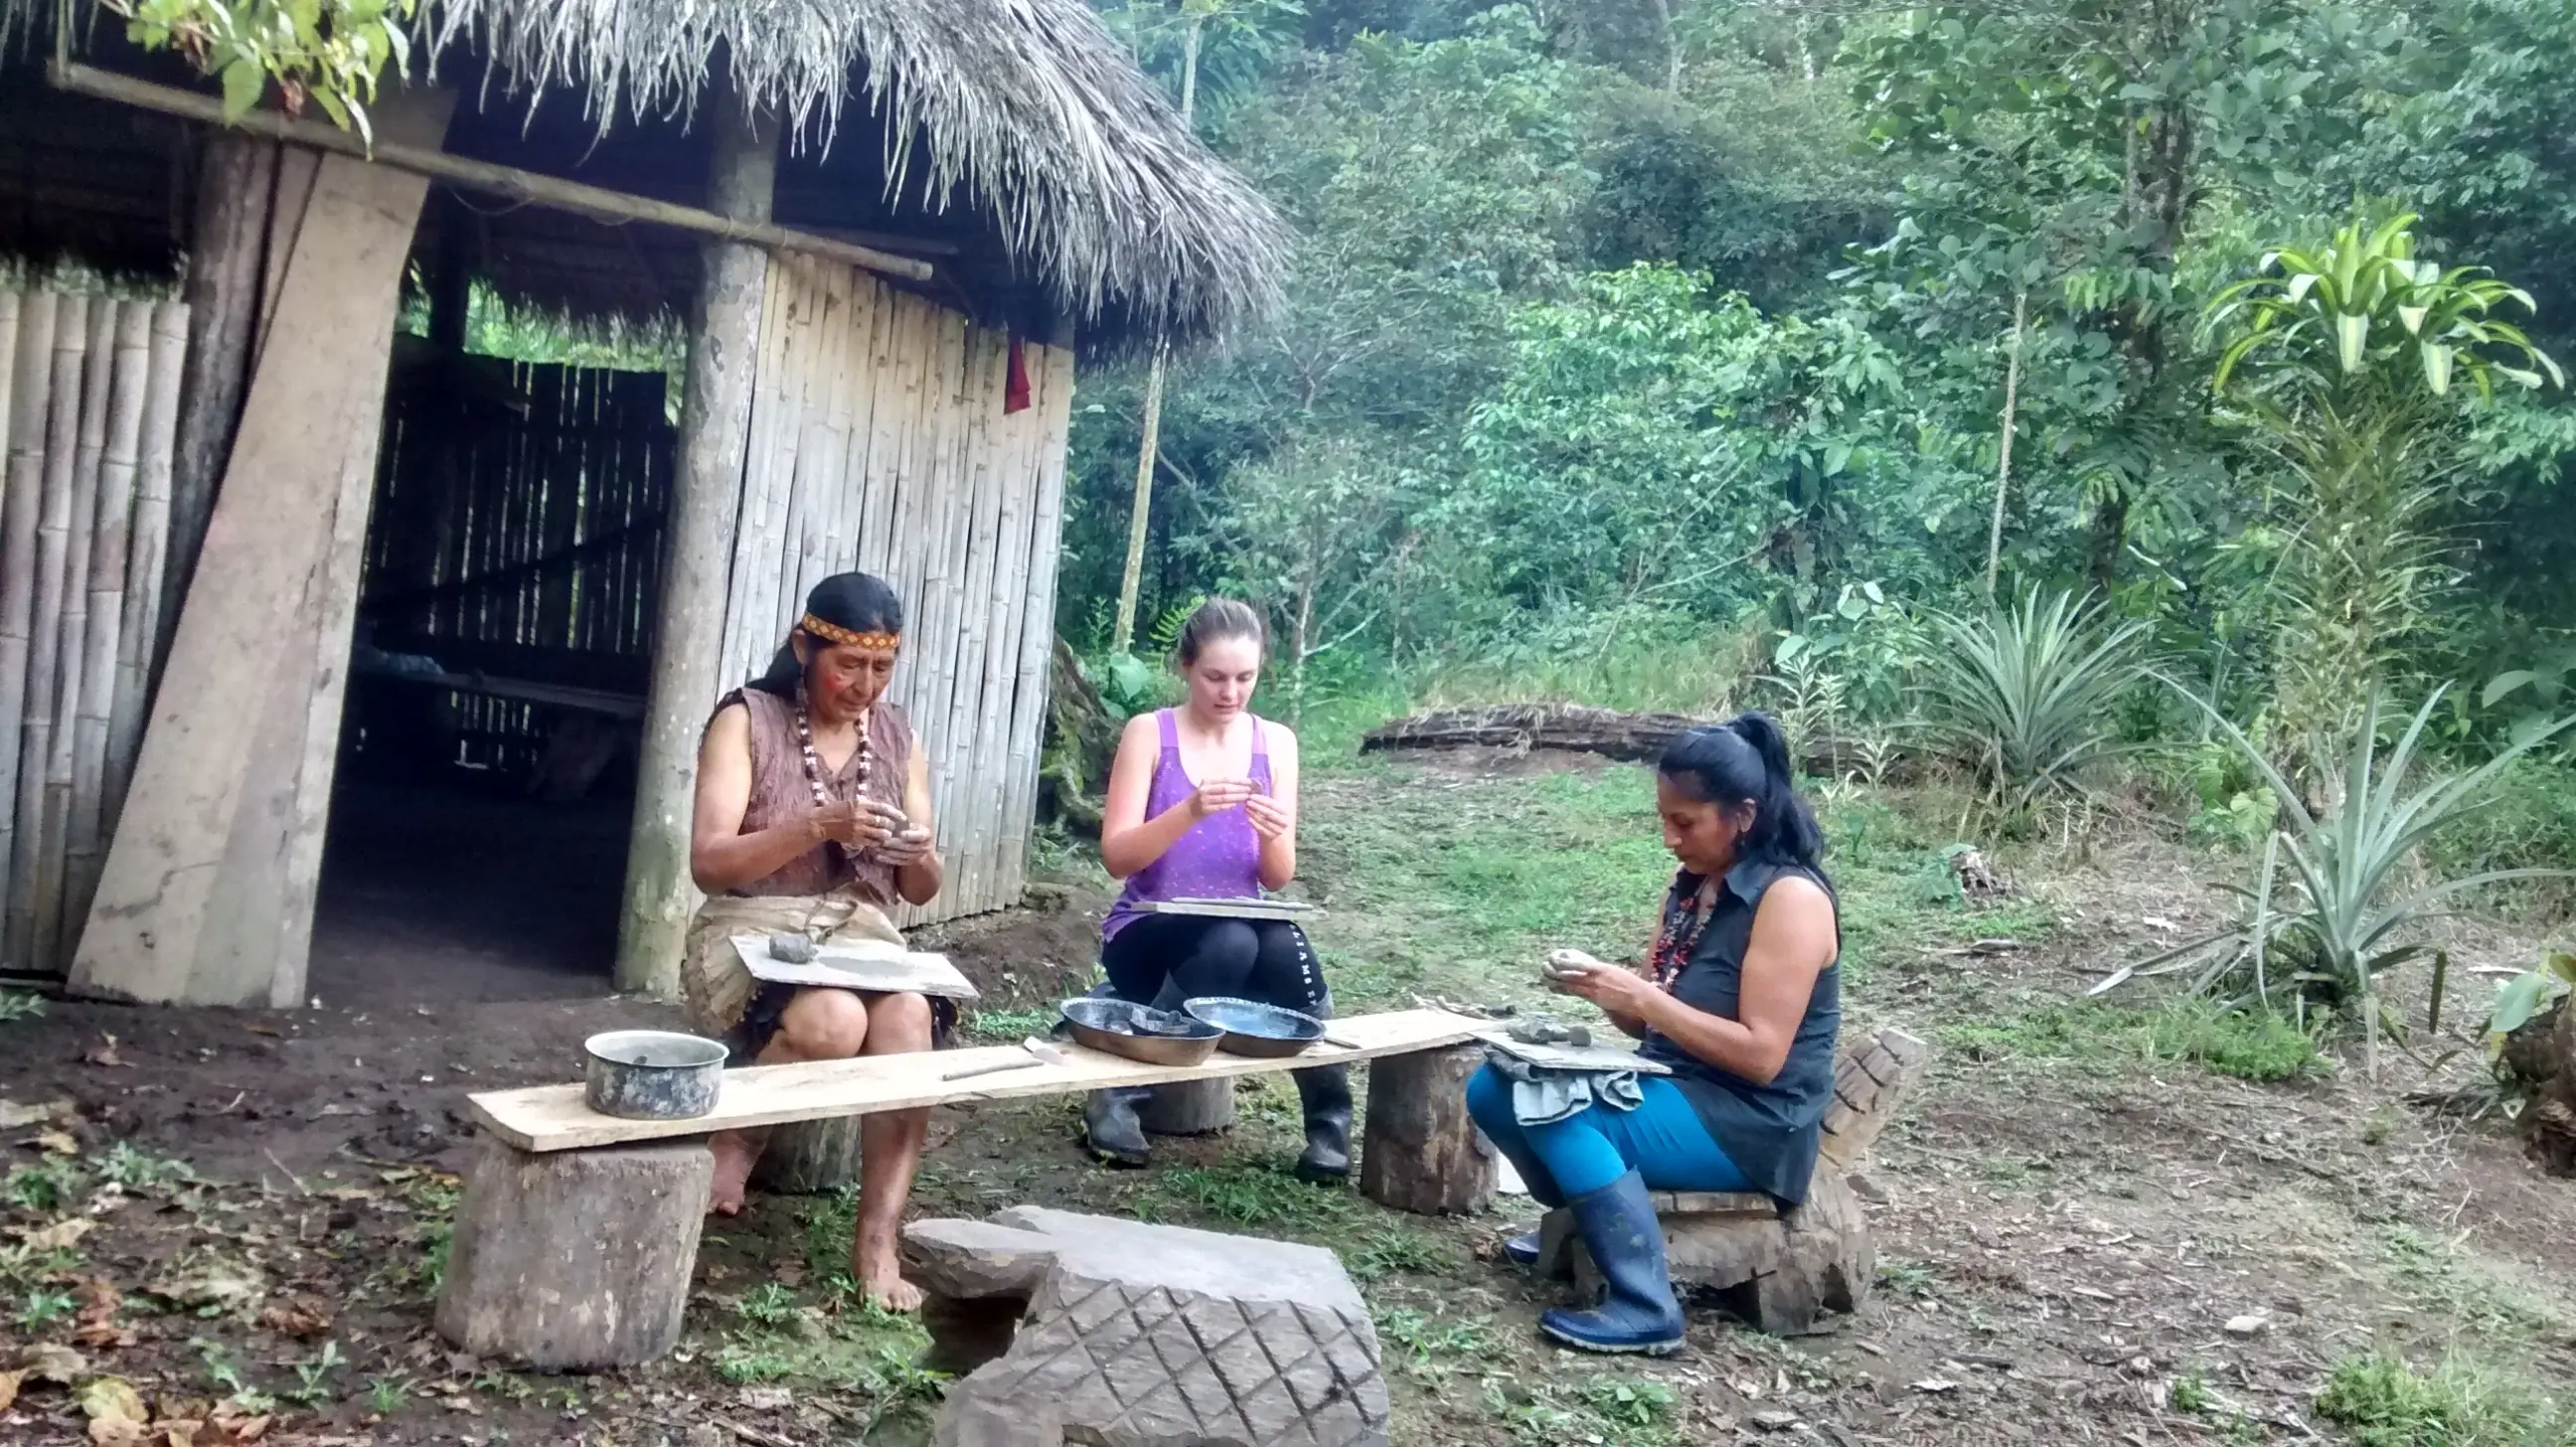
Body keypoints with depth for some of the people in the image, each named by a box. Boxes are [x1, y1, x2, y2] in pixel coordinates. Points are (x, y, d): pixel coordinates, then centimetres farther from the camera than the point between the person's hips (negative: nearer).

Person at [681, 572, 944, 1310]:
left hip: (862, 935, 4)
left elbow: (920, 891, 12)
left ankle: (878, 1243, -28)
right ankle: (736, 1142, -6)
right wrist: (817, 826, -24)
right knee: (835, 1019, -36)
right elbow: (708, 863, -11)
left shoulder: (898, 737, 11)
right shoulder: (746, 719, -1)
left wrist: (919, 855, -12)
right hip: (752, 930, -3)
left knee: (909, 1015, -32)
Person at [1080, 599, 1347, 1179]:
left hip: (1243, 930, 2)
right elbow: (1117, 858, -13)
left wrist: (1275, 836, -20)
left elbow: (1278, 878, 3)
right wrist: (1190, 811, -28)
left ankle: (1330, 1117, -14)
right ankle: (1118, 1096, -19)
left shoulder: (1275, 742, 5)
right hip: (1149, 934, -2)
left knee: (1286, 949, -32)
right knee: (1230, 944, -35)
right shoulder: (1149, 732, -4)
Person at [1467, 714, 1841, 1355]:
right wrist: (1602, 985, -9)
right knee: (1493, 1087, 1)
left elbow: (1761, 1056, -23)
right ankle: (1588, 1222, 21)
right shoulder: (1694, 885, 9)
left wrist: (1643, 998, -25)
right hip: (1675, 1089, 9)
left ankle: (1646, 1308, -21)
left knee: (1555, 1108, -28)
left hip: (1752, 1124, -9)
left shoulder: (1792, 897, -18)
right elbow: (1650, 1022, 12)